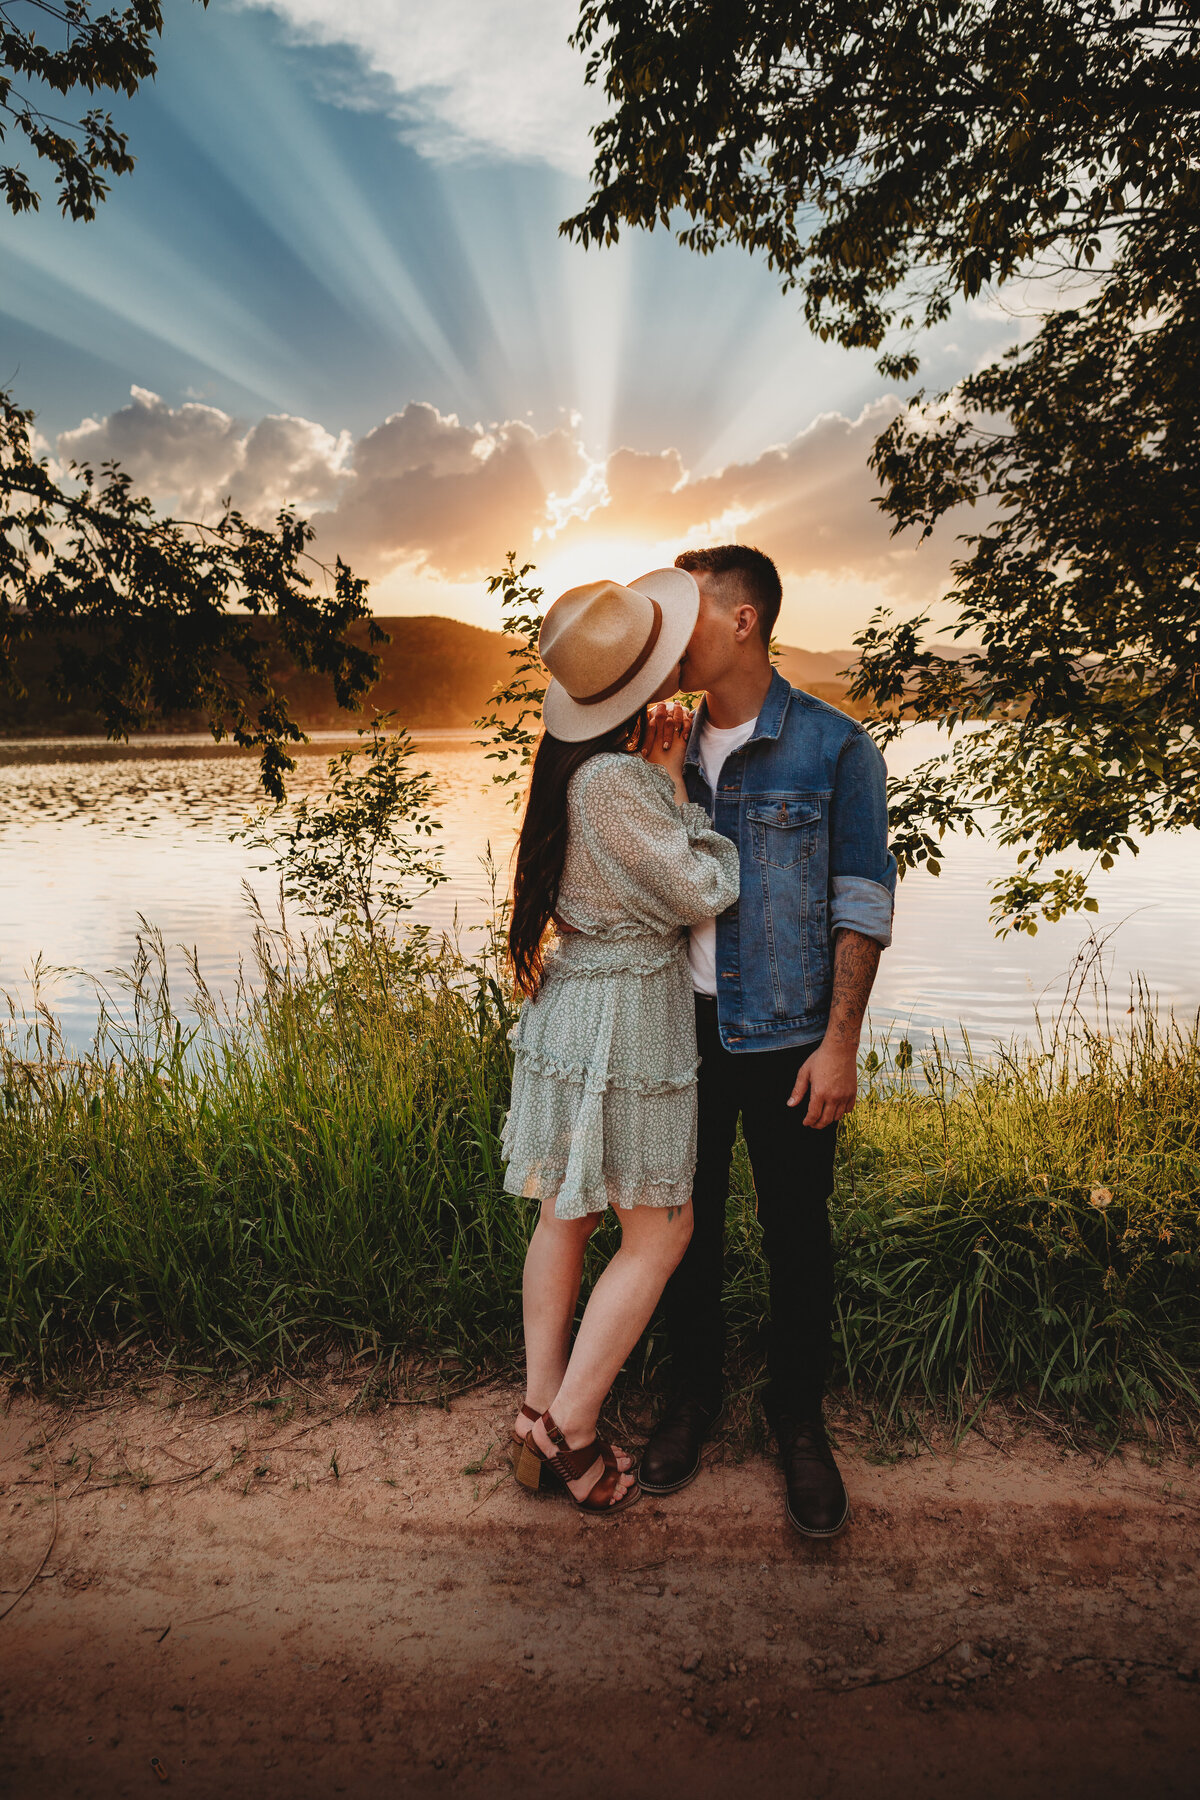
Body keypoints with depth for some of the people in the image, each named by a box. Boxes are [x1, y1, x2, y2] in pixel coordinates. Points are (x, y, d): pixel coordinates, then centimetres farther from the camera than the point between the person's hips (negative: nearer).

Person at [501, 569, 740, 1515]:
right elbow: (703, 892, -15)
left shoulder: (579, 764, 6)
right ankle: (568, 1433, 15)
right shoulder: (615, 778, -23)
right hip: (628, 1016, -9)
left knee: (567, 1217, 16)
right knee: (659, 1233, 6)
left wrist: (665, 776, 6)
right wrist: (676, 785, -7)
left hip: (575, 1001, 9)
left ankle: (542, 1417, 30)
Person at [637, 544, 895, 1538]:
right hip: (682, 1024, 4)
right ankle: (693, 1398, 34)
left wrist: (840, 1044, -12)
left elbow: (863, 905, -7)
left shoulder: (835, 747, -7)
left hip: (786, 1036, -4)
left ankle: (800, 1424, 30)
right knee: (687, 1224, 13)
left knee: (797, 1236, 9)